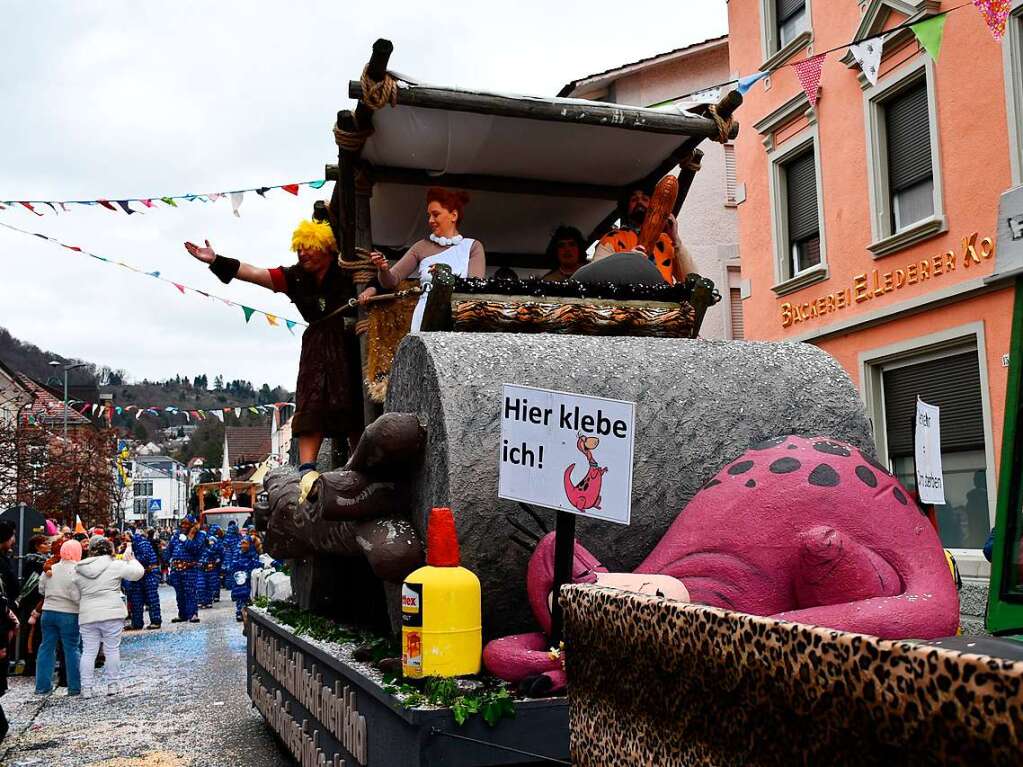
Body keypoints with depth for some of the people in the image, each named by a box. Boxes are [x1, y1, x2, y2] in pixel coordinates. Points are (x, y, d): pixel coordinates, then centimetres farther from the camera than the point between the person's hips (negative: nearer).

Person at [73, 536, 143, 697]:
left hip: (87, 616, 3)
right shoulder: (116, 565, -6)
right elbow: (138, 572, -1)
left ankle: (86, 688, 8)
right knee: (112, 650, 7)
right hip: (112, 613, -3)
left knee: (88, 651, 8)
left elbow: (77, 595, 12)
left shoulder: (79, 570, 7)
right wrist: (131, 559, 15)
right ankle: (113, 684, 12)